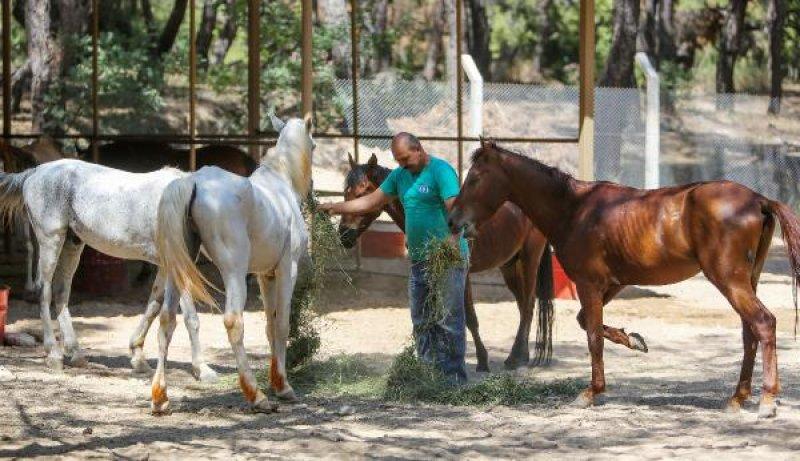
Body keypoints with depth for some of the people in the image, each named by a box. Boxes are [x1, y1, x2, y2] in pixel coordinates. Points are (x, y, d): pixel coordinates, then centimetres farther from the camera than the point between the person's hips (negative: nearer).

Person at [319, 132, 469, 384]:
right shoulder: (400, 175, 14)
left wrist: (450, 245, -37)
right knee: (421, 321, 12)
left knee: (448, 319, -7)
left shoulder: (441, 171, -12)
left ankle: (454, 377, -5)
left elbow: (455, 211, -23)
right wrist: (336, 208, 11)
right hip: (419, 259, 9)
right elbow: (371, 202, 19)